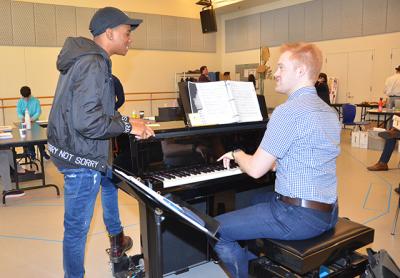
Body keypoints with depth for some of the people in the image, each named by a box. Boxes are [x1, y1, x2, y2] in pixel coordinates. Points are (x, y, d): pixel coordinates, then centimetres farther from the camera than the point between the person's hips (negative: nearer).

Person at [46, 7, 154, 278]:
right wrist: (127, 125, -18)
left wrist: (127, 122, 5)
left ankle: (117, 243, 49)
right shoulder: (93, 64, -23)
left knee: (111, 181, 31)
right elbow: (87, 122, -31)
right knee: (78, 227, 2)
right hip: (81, 157, -12)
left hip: (74, 148, 12)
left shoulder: (87, 58, 10)